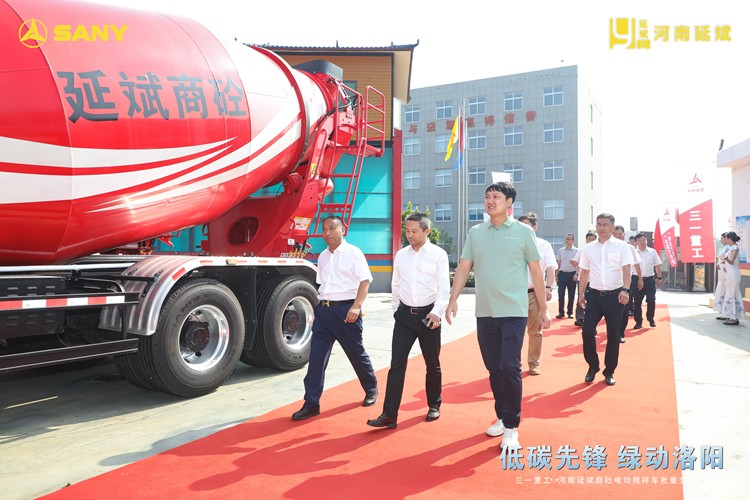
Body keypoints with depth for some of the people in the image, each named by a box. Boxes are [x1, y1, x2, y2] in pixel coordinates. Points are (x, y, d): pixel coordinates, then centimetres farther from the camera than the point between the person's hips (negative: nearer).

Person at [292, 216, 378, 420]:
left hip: (345, 309, -6)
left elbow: (365, 281, -13)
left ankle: (371, 389, 33)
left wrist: (356, 306, -24)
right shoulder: (322, 257, 14)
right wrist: (320, 307, 17)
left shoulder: (353, 253, -6)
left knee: (356, 353, 8)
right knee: (316, 356, 0)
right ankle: (311, 404, 4)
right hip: (323, 309, 6)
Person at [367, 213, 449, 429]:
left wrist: (437, 312, -19)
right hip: (404, 314, 3)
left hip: (428, 314, -3)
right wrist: (396, 309, 10)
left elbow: (444, 287, -9)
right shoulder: (401, 255, 7)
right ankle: (389, 414, -2)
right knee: (397, 364, -3)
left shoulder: (438, 254, -5)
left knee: (432, 364, 12)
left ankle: (434, 406, 32)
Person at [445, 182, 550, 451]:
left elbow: (536, 271, 2)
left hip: (514, 312, -3)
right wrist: (453, 299, -5)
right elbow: (463, 267, 6)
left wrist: (543, 308, 3)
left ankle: (511, 427, 4)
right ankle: (501, 417, 27)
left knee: (510, 367, -8)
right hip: (484, 312, 4)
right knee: (494, 368, 11)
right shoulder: (475, 232, 7)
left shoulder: (523, 232, -1)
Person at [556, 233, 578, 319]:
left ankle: (570, 312, 12)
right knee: (561, 294, -2)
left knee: (571, 295, 4)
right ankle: (560, 312, 4)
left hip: (572, 274, -2)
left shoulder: (576, 251, 1)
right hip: (562, 274, 2)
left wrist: (576, 274, -12)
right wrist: (557, 275, 8)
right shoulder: (561, 250, 9)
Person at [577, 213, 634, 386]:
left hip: (614, 295, -2)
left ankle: (609, 372, 18)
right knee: (587, 331, -5)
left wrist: (625, 290, -23)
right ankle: (593, 366, 15)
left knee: (613, 335, 5)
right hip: (594, 294, 2)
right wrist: (582, 293, 9)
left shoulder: (621, 246, -2)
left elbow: (626, 270, -9)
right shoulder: (588, 248, 7)